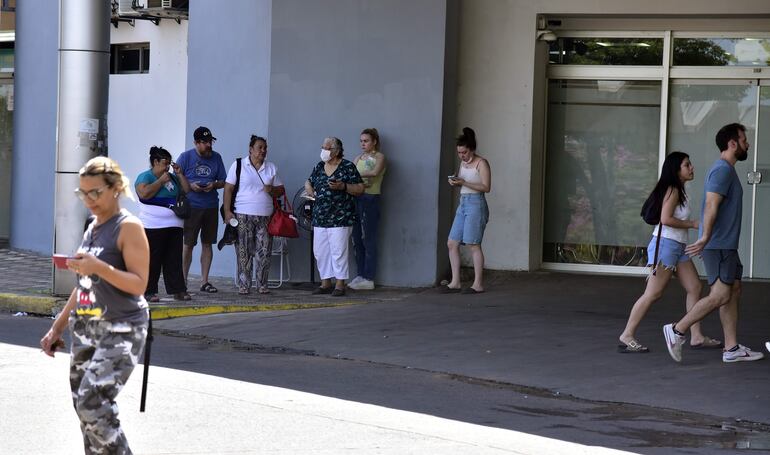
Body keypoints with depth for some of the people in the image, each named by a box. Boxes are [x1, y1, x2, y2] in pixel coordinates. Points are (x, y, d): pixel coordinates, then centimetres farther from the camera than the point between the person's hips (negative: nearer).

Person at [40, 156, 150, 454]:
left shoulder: (129, 227, -10)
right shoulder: (92, 228, 14)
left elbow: (139, 284, -15)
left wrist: (100, 267, -27)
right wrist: (58, 326, 20)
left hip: (121, 330, -8)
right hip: (85, 329, 8)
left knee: (93, 404, -19)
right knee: (84, 407, 6)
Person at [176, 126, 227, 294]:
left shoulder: (216, 158, 9)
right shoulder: (185, 157, -2)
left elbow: (223, 182, 12)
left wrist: (214, 185, -9)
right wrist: (190, 185, -16)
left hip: (211, 206, 4)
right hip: (191, 206, -4)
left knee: (207, 243, 7)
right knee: (188, 244, -3)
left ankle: (204, 281, 13)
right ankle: (183, 279, 5)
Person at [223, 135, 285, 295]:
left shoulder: (271, 168, 14)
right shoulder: (238, 165, 3)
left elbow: (281, 189, 17)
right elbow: (228, 189, 0)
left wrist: (272, 190, -7)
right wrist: (227, 211, -9)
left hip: (265, 216, 3)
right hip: (243, 216, -3)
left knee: (264, 252, 0)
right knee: (244, 253, -3)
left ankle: (262, 285, 8)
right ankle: (243, 285, 2)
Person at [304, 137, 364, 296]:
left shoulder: (347, 167, -5)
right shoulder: (319, 166, 12)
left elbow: (360, 189, -6)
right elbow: (309, 181, 27)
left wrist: (343, 186, -20)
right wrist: (308, 188, 5)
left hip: (340, 218, -6)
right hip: (320, 217, 6)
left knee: (338, 251, -6)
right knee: (320, 251, 8)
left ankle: (340, 284, 2)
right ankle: (325, 283, 18)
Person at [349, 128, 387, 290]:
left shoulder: (379, 157, 1)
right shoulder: (358, 158, 18)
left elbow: (375, 172, -18)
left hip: (370, 199, -6)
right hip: (356, 199, 6)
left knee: (368, 239, -5)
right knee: (357, 239, 6)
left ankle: (369, 279, -3)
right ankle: (361, 275, 13)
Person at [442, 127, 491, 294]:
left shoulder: (481, 163, -9)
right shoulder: (463, 163, 14)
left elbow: (486, 187, -16)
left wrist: (463, 182, -20)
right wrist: (454, 182, 0)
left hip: (476, 204, -8)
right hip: (463, 204, 8)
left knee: (473, 245, -7)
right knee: (452, 243, 4)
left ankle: (478, 284, -1)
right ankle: (455, 282, 9)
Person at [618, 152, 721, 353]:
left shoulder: (679, 191, 17)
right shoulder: (673, 190, -13)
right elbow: (666, 219, -22)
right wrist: (693, 224, -14)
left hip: (678, 247, 10)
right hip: (665, 244, -10)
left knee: (695, 287, 6)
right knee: (653, 293, -8)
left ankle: (696, 337, 8)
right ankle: (627, 336, -4)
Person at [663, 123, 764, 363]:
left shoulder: (726, 170, 18)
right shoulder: (722, 170, -14)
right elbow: (711, 205, -24)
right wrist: (705, 238, -31)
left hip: (726, 246, 10)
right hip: (719, 246, -10)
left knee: (733, 292, 8)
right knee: (720, 295, -12)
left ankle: (732, 348, 9)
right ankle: (677, 330, -5)